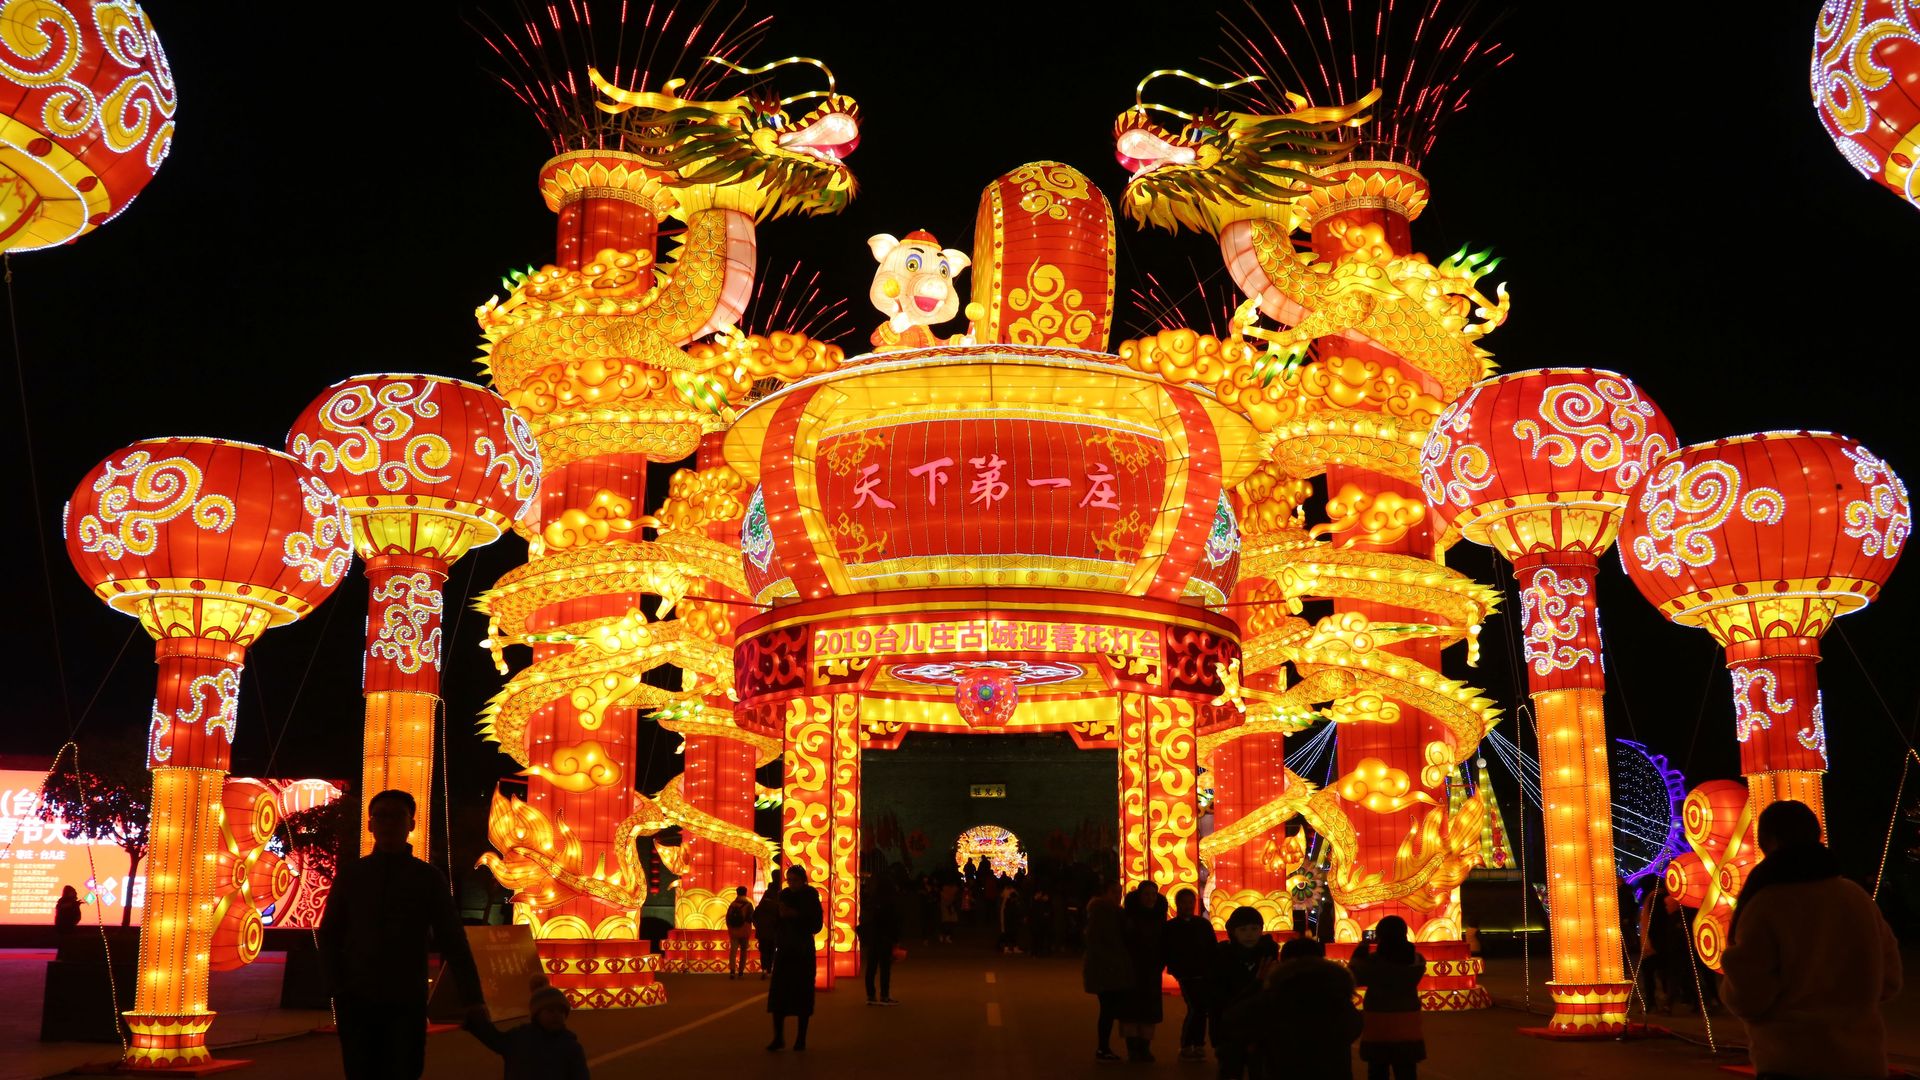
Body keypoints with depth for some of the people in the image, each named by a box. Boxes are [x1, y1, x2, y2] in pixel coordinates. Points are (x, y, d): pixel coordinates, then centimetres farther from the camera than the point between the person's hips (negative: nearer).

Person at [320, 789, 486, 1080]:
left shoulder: (429, 877, 4)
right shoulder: (350, 874, 7)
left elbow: (452, 940, 1)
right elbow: (330, 934, 8)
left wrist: (472, 999, -6)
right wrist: (336, 988, -5)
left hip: (407, 1002, -1)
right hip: (356, 1001, 1)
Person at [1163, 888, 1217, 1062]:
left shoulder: (1203, 924, 9)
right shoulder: (1171, 927, 4)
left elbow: (1213, 949, 7)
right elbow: (1168, 953, 2)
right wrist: (1176, 969, -9)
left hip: (1205, 974, 3)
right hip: (1186, 975, -3)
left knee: (1201, 1009, 3)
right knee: (1195, 1009, -11)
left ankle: (1198, 1046, 11)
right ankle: (1186, 1047, -2)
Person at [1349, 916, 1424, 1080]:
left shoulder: (1373, 961, -15)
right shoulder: (1417, 960, -4)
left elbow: (1353, 977, -1)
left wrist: (1361, 949, 5)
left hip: (1377, 1026, -2)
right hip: (1408, 1027, 2)